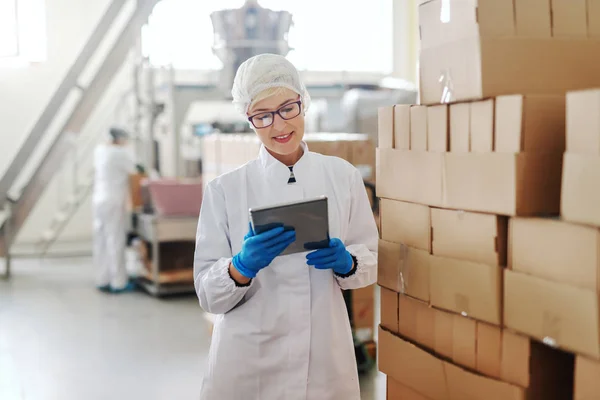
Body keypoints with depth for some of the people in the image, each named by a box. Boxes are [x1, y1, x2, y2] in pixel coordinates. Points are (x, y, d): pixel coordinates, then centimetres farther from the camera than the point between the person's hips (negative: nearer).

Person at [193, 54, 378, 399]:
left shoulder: (343, 176, 0)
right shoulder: (225, 190, -6)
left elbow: (372, 259, 5)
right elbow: (208, 294, -6)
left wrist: (346, 263, -15)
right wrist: (242, 267, -25)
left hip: (325, 357, 2)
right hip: (249, 362, -1)